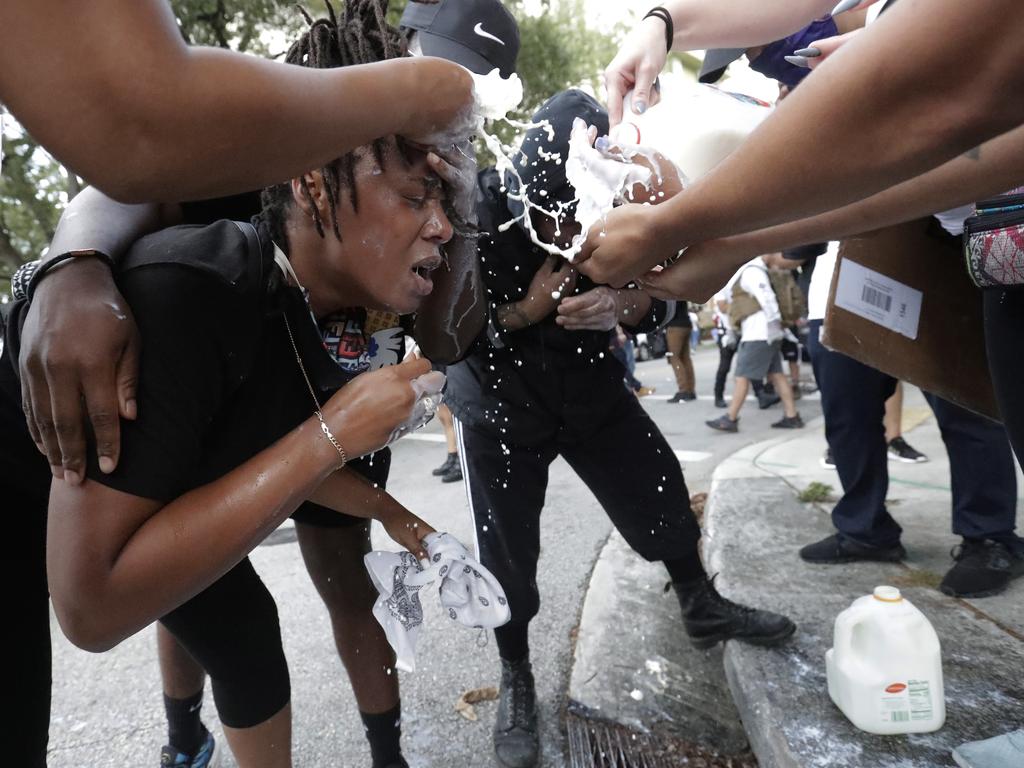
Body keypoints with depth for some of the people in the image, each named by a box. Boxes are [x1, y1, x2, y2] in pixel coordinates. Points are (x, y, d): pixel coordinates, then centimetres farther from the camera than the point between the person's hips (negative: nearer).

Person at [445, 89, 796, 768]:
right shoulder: (478, 209, -25)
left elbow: (659, 298, -8)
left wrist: (620, 303, -30)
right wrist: (523, 311, -33)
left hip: (590, 385, 3)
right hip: (499, 406, -2)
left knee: (660, 490, 9)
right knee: (508, 552, 4)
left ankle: (703, 608, 38)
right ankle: (517, 683, 29)